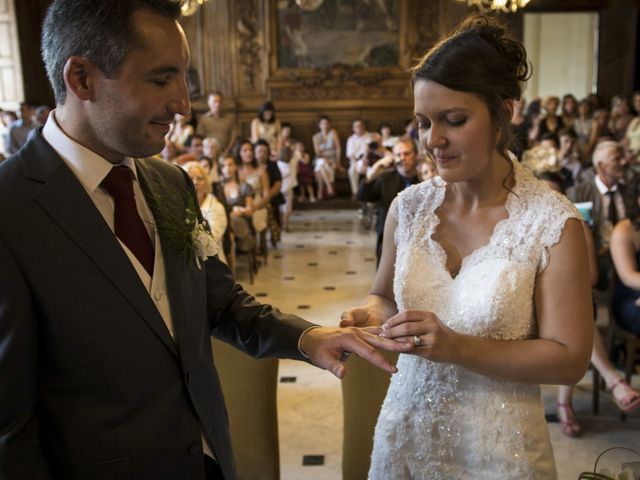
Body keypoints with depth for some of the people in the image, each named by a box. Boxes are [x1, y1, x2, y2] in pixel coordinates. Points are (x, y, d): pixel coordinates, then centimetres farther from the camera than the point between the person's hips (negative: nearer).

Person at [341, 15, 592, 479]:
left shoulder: (554, 223, -15)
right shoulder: (408, 207, -4)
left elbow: (569, 358, -13)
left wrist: (458, 346, -24)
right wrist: (372, 314, -13)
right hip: (407, 428, 4)